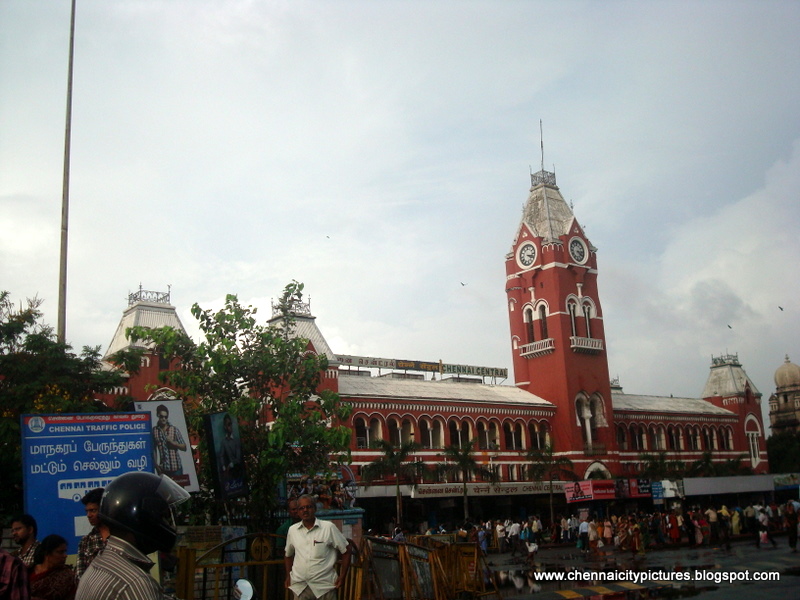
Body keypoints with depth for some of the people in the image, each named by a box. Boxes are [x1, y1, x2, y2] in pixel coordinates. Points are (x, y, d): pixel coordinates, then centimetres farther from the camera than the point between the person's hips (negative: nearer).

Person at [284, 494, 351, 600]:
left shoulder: (329, 527, -4)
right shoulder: (292, 530, 7)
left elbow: (345, 552, 1)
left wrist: (342, 577, -3)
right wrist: (288, 576, 14)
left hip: (324, 586, -3)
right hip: (299, 586, 3)